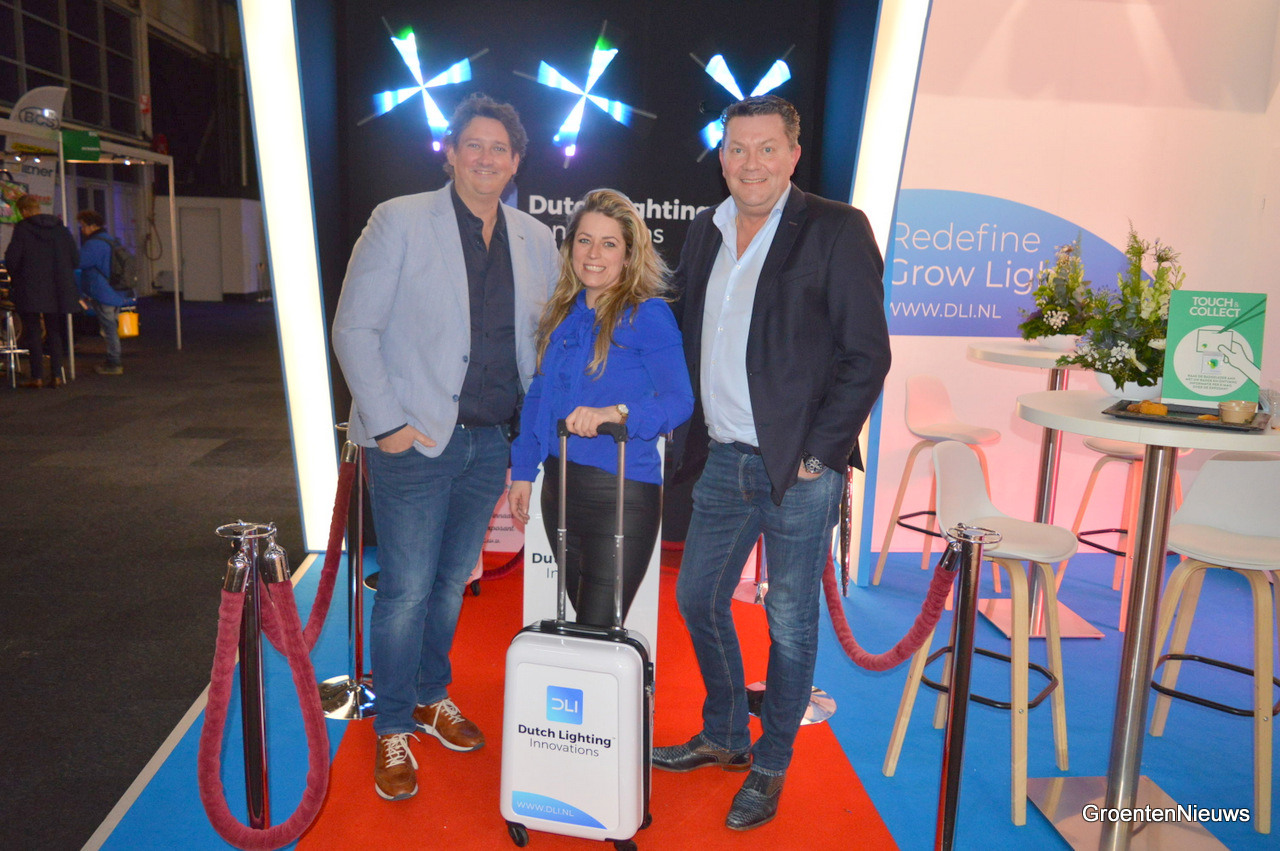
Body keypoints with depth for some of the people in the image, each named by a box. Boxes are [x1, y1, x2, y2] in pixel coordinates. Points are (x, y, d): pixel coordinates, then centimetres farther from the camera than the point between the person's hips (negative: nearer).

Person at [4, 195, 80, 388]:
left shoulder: (22, 228, -8)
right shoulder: (60, 228, 4)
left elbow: (11, 258, -10)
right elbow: (75, 258, 3)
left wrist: (16, 277, 9)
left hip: (30, 290, -4)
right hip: (57, 290, 4)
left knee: (32, 332, 3)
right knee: (54, 332, 12)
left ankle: (37, 376, 1)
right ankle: (56, 375, 7)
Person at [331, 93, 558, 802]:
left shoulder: (536, 239, 9)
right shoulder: (400, 220, -5)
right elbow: (353, 327, -7)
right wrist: (386, 422, -12)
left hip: (490, 442, 4)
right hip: (414, 440, -4)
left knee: (452, 581, 16)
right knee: (407, 589, 1)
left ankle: (433, 698, 37)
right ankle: (392, 730, 21)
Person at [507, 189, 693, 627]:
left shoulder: (647, 315, -9)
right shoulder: (561, 315, 10)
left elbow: (679, 399, -18)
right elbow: (537, 395, 17)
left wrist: (616, 412, -35)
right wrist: (522, 472, 13)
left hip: (620, 495, -6)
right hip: (559, 487, 7)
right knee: (580, 622, 18)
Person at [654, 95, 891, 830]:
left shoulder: (837, 230, -7)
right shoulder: (707, 232, 11)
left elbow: (867, 355, -10)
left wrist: (819, 455, -13)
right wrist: (696, 434, 8)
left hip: (800, 468, -6)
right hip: (724, 461, 6)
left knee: (790, 623, 7)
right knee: (697, 600, 15)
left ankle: (771, 767, 27)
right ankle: (723, 737, 37)